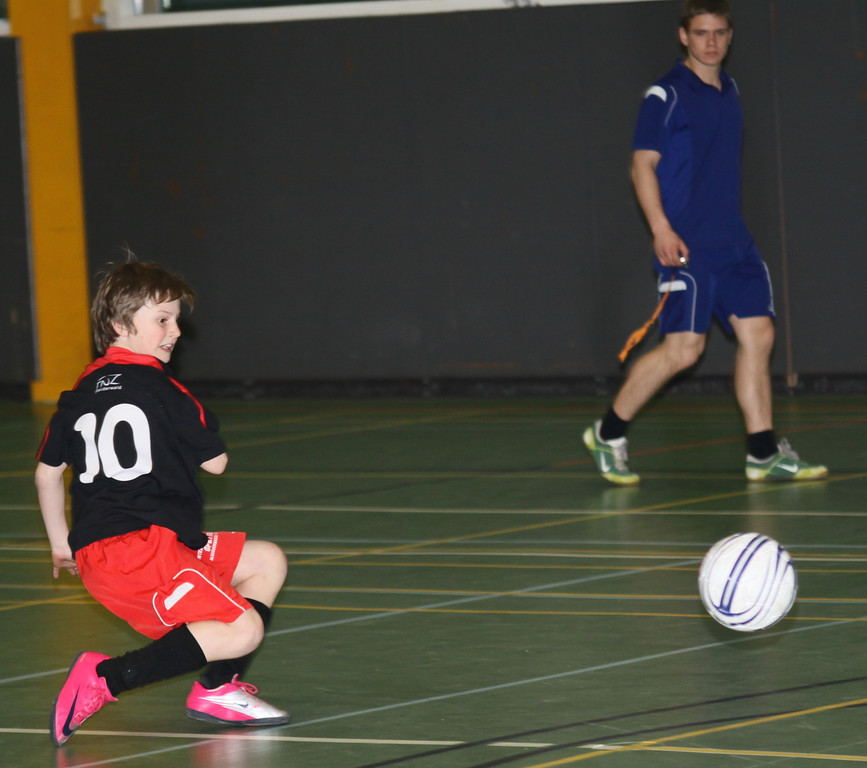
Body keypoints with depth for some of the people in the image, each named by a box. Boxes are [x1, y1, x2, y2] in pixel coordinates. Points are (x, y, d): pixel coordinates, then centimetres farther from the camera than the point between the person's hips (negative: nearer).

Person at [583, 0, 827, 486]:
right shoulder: (666, 96, -7)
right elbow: (643, 163, -12)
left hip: (733, 244, 8)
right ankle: (609, 433, 4)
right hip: (686, 245, -8)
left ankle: (764, 454, 8)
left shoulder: (729, 91, 15)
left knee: (758, 333, 3)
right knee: (684, 348, -12)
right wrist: (661, 229, -21)